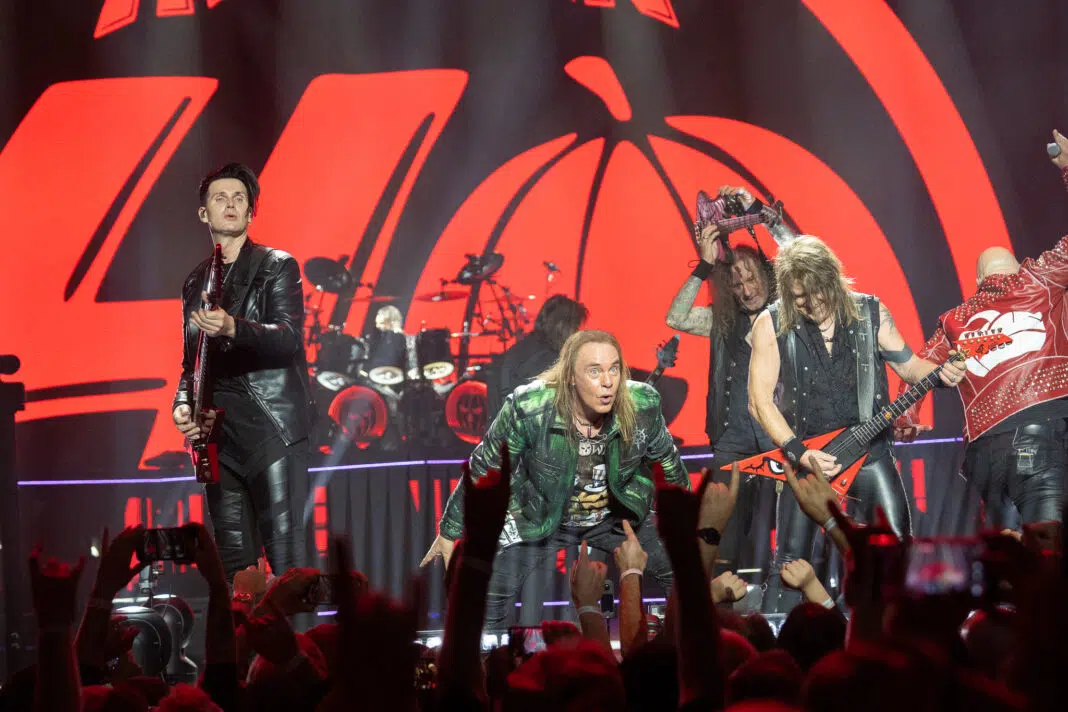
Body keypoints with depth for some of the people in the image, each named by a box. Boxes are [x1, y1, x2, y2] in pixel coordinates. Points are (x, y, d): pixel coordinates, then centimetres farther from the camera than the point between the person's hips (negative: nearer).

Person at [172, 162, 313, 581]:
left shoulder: (277, 266, 2)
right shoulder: (196, 283, 18)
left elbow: (289, 338, -12)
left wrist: (233, 328, -29)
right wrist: (182, 405, 3)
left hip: (272, 428, -5)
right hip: (219, 432, 5)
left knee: (284, 552, -12)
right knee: (232, 559, 3)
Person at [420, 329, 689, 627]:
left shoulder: (643, 406, -23)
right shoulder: (527, 410, -31)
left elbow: (666, 458, 0)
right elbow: (483, 471, -16)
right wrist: (449, 532, -8)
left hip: (618, 515, 3)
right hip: (538, 520, -3)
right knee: (491, 604, -13)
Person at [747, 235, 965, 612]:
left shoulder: (871, 312, -1)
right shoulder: (771, 325, -6)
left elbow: (907, 364, 10)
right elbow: (760, 400, -6)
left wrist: (940, 373, -13)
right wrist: (800, 454, -15)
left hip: (869, 449, 1)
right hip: (803, 455, -1)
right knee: (790, 559, -2)